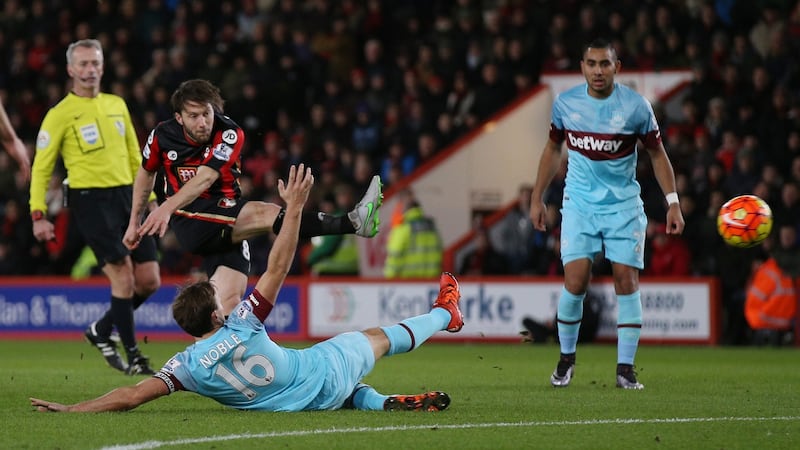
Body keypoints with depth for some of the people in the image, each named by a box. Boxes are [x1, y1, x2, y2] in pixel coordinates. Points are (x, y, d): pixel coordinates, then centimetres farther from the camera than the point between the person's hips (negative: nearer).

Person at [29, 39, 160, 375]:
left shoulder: (117, 105, 15)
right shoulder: (60, 114, -2)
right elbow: (41, 167, -2)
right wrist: (38, 214, -9)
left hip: (126, 196, 6)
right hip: (90, 199, -6)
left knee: (149, 281, 2)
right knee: (123, 276, -14)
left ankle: (102, 330, 23)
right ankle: (133, 356, -3)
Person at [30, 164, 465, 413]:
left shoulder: (188, 365, -23)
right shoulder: (241, 324, -28)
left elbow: (131, 395, -29)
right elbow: (277, 270, -22)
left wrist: (71, 409, -25)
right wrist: (294, 209, -16)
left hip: (304, 401, 1)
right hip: (324, 374, -1)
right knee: (376, 338, 25)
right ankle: (444, 313, 46)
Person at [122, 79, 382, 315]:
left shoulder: (229, 134, -7)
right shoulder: (163, 136, 0)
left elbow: (205, 178, -21)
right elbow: (146, 173, 21)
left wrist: (168, 207, -35)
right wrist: (135, 222, 25)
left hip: (227, 223, 3)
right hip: (189, 224, -3)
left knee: (228, 305, -14)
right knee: (267, 214, -26)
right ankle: (352, 223, -38)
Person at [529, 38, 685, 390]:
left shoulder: (636, 106, -7)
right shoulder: (565, 103, -1)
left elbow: (657, 153, 3)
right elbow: (553, 148, 14)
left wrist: (672, 202, -3)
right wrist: (537, 198, 13)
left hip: (624, 205, -1)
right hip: (579, 204, 1)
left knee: (627, 281, -8)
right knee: (575, 282, -11)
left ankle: (625, 368, -1)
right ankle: (566, 358, 10)